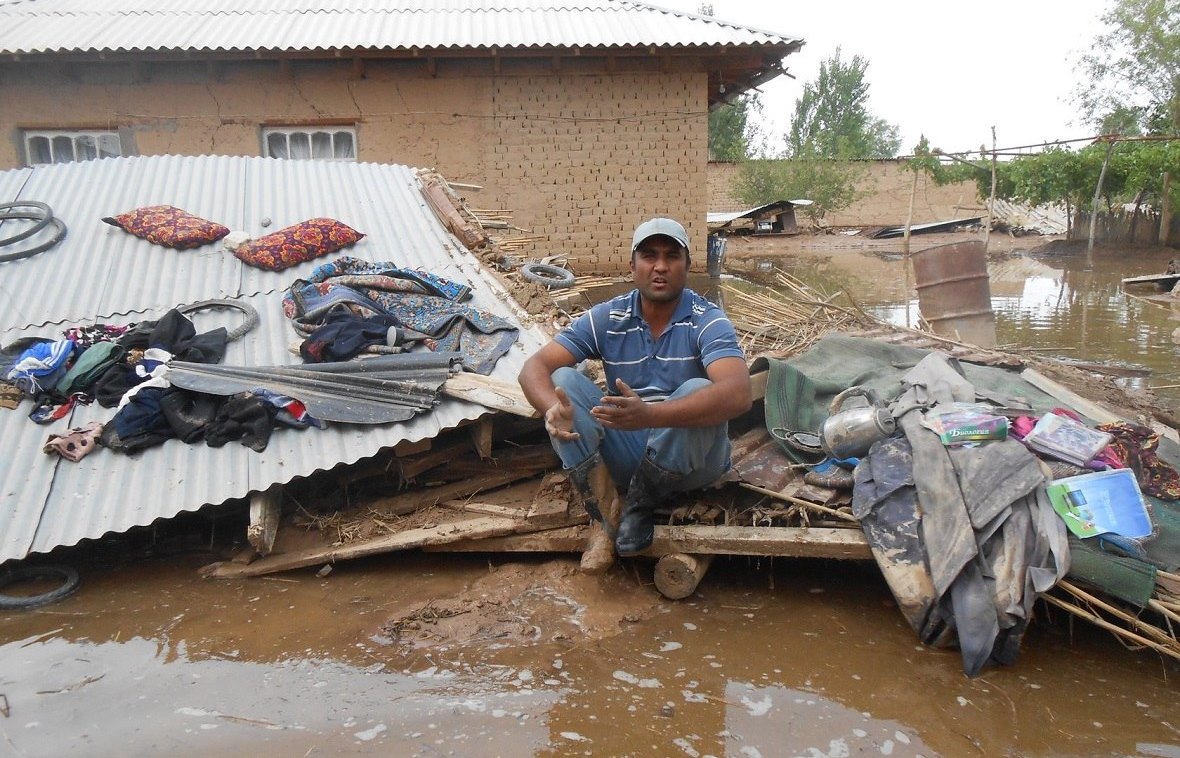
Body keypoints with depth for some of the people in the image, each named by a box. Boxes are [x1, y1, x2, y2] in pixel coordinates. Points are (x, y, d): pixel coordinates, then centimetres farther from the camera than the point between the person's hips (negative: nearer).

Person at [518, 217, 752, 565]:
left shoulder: (708, 321, -14)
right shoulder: (606, 318, -4)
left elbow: (738, 395, -33)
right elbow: (535, 366, -11)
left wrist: (649, 414, -49)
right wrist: (554, 408, -37)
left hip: (691, 458, -3)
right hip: (627, 453, 3)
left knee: (697, 391, -33)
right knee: (564, 380, -16)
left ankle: (640, 504, -12)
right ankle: (602, 516, -24)